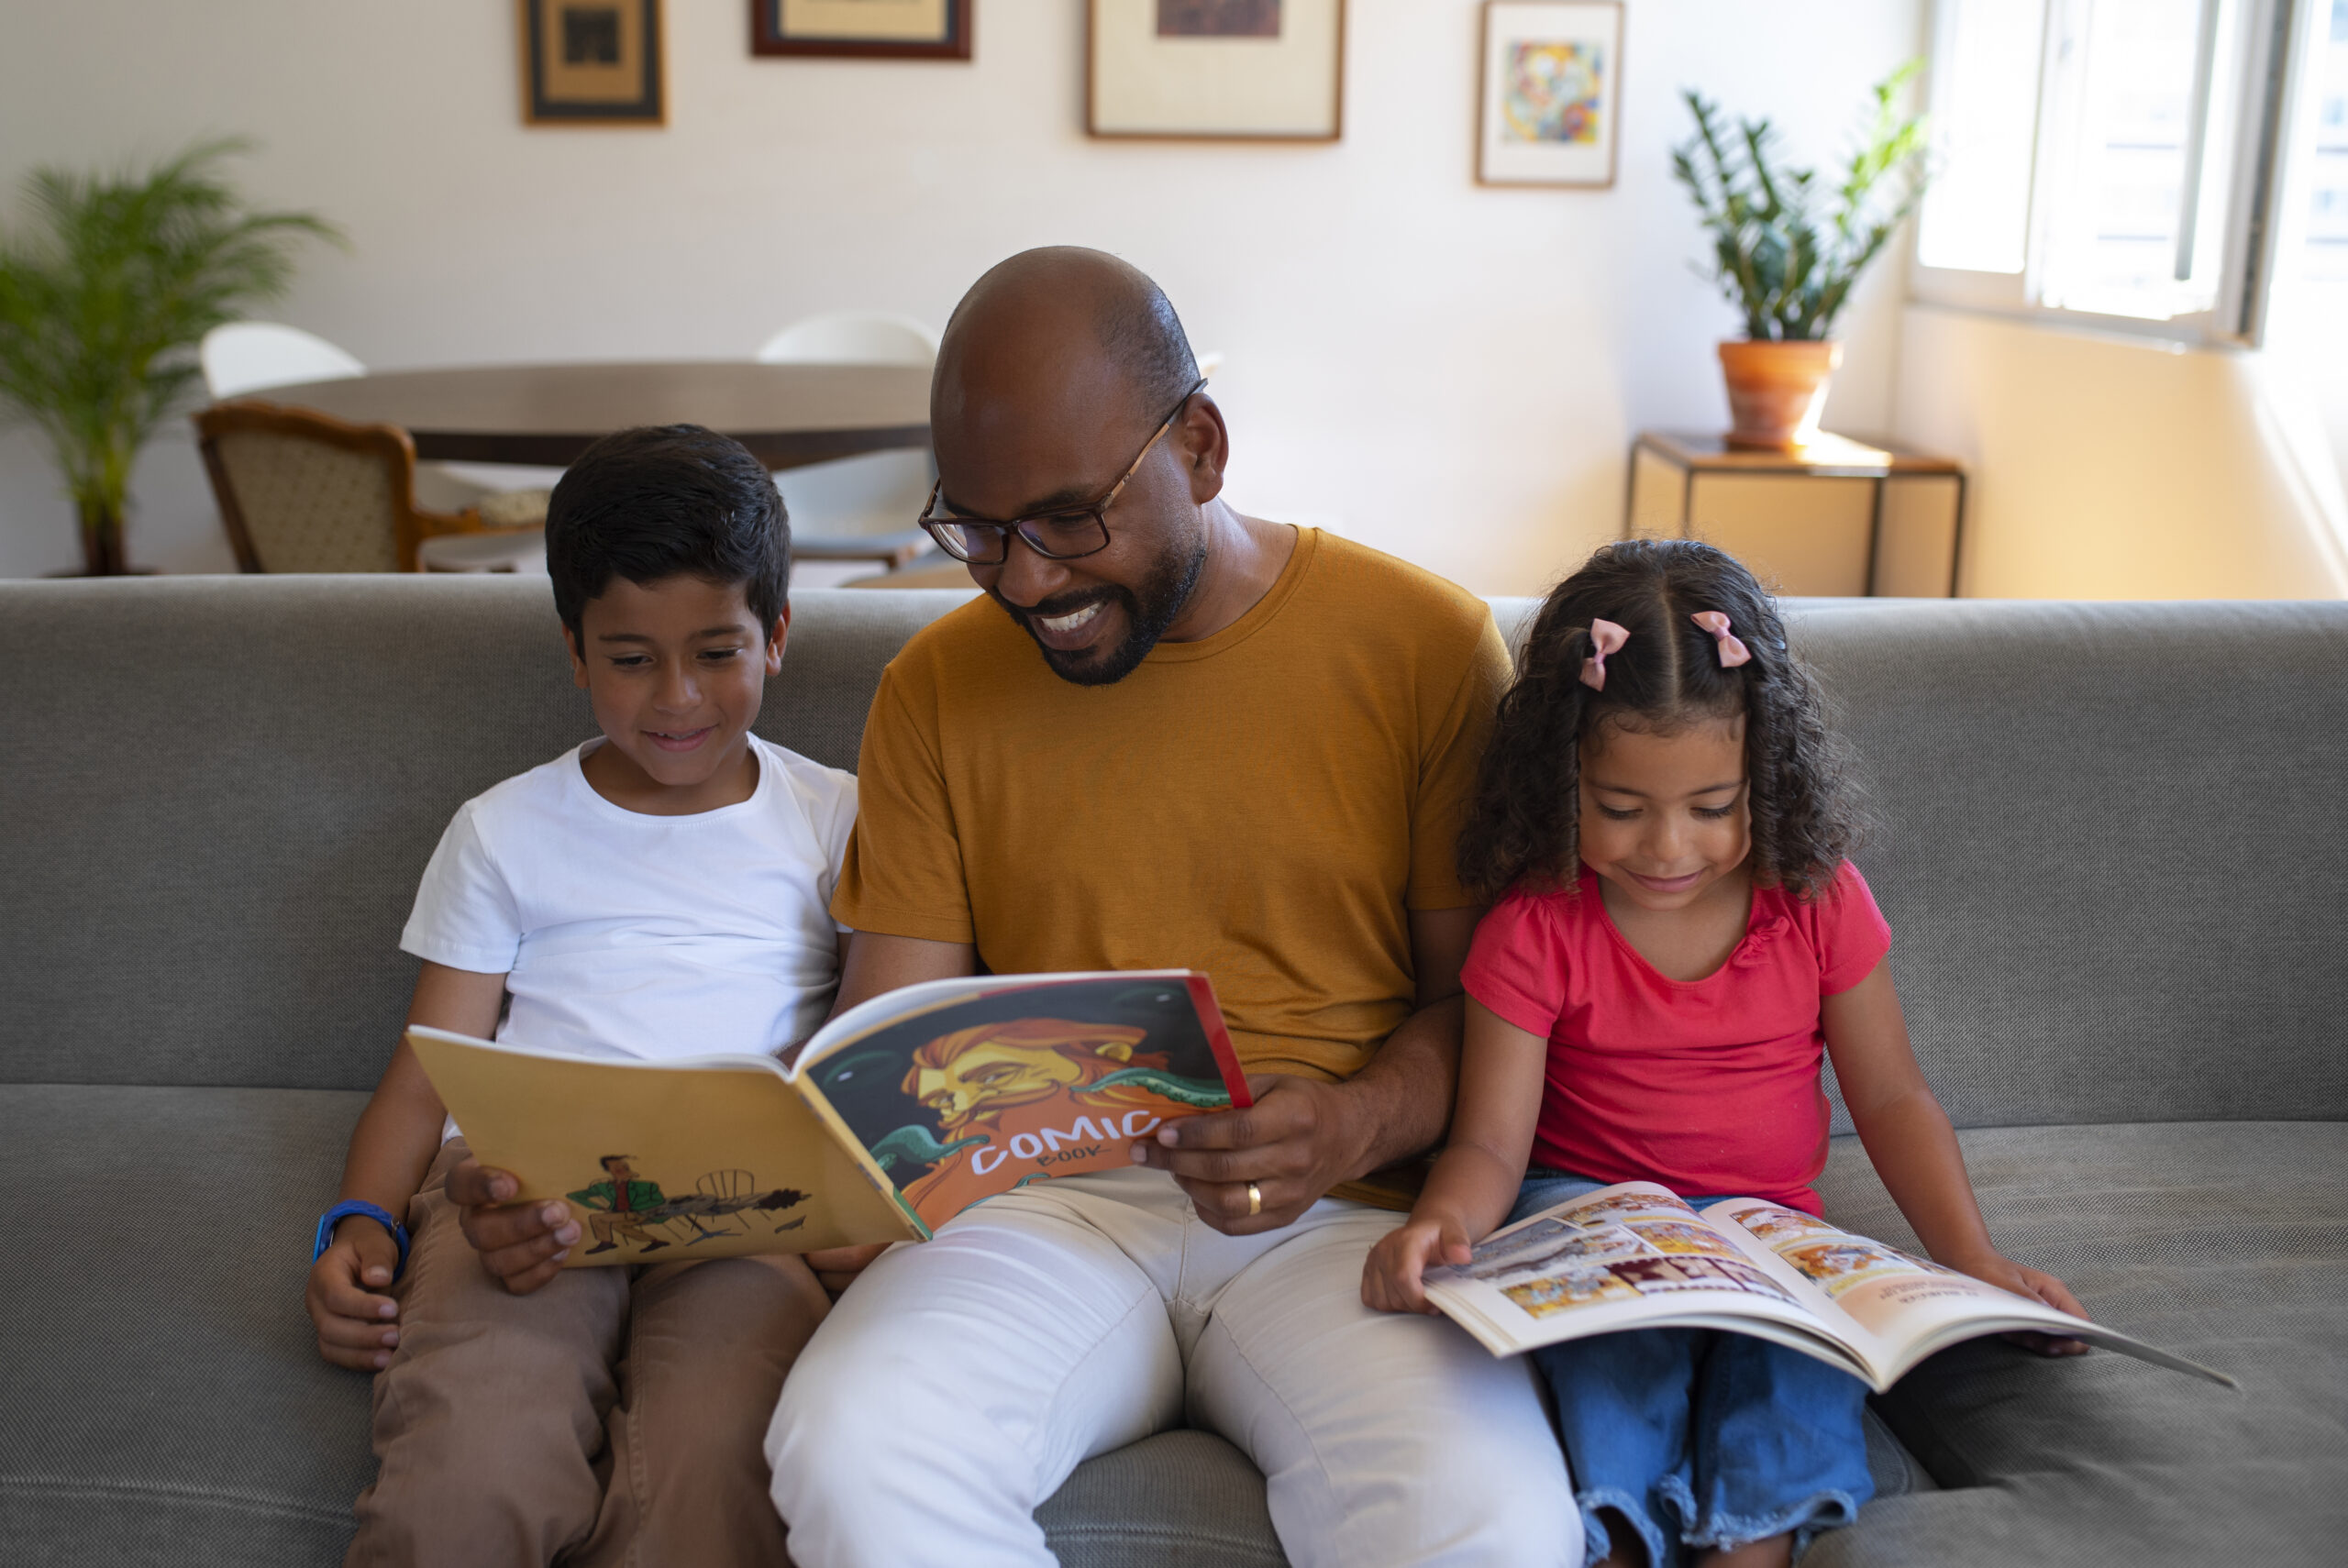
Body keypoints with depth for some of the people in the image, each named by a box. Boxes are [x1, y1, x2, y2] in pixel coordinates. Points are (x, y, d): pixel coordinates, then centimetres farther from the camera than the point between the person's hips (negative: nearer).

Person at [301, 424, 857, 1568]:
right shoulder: (503, 833, 21)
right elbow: (425, 1074, 16)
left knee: (709, 1469, -34)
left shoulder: (835, 822, 19)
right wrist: (360, 1226, -3)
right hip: (525, 1187, 1)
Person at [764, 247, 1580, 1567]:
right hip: (1042, 1205, 2)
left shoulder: (1427, 644, 1)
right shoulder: (938, 687, 8)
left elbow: (1479, 994, 4)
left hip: (1340, 1211, -1)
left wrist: (1354, 1125, -17)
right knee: (847, 1446, -29)